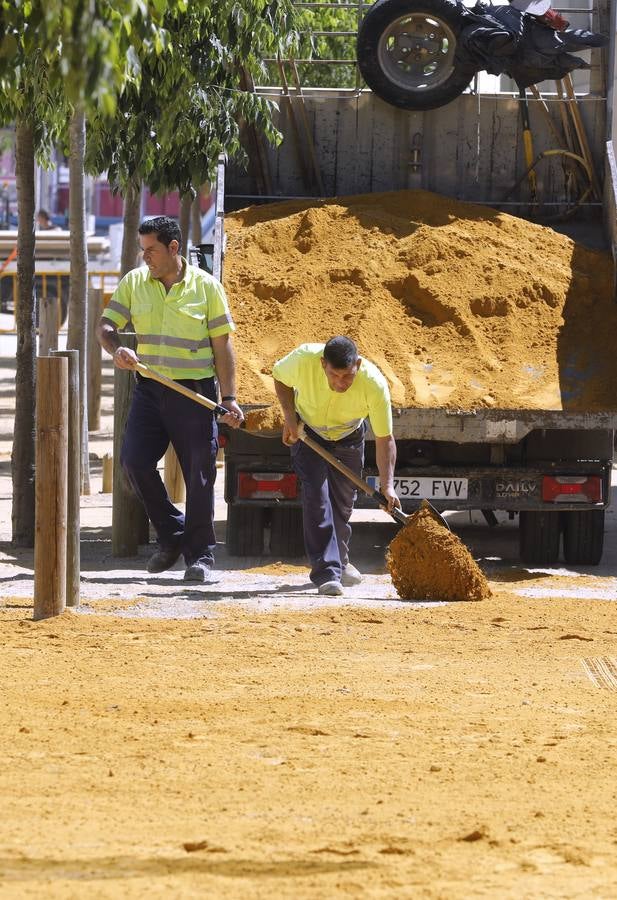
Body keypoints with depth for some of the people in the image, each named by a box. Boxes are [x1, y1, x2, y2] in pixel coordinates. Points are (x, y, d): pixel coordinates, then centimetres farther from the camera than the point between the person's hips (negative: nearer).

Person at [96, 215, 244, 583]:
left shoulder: (206, 286, -2)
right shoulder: (134, 283, 6)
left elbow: (222, 345, -1)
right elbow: (106, 325, 4)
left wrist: (229, 398, -7)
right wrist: (117, 349, -20)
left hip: (195, 392, -3)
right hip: (150, 389, 3)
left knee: (199, 475, -1)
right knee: (135, 460, -9)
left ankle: (199, 555, 9)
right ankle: (172, 535, 10)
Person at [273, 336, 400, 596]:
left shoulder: (375, 384, -35)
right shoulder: (304, 360, -35)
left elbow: (384, 439, -27)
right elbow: (279, 377, -10)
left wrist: (387, 485, -33)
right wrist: (290, 417, -18)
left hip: (348, 437, 1)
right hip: (306, 430, -1)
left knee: (344, 500, 12)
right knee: (317, 495, -16)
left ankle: (340, 560, 37)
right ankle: (327, 571, -16)